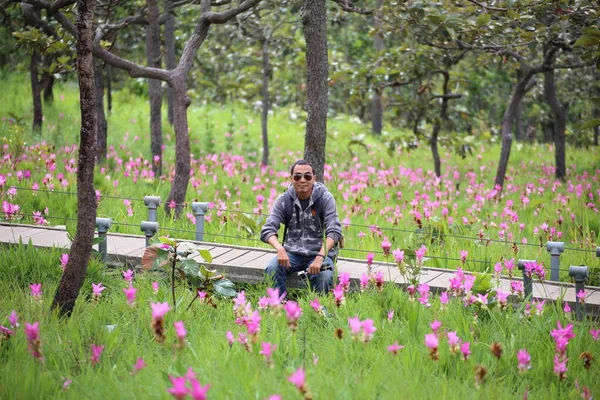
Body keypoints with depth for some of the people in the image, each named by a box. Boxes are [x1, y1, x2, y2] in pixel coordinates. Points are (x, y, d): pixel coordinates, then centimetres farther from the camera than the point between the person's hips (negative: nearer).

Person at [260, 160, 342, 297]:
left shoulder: (325, 198, -6)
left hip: (319, 253, -2)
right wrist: (280, 249, -31)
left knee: (324, 276, -32)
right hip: (292, 253, 2)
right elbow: (268, 229, -9)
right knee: (272, 268, -28)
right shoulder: (284, 200, -1)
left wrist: (320, 257, -31)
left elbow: (334, 231, -15)